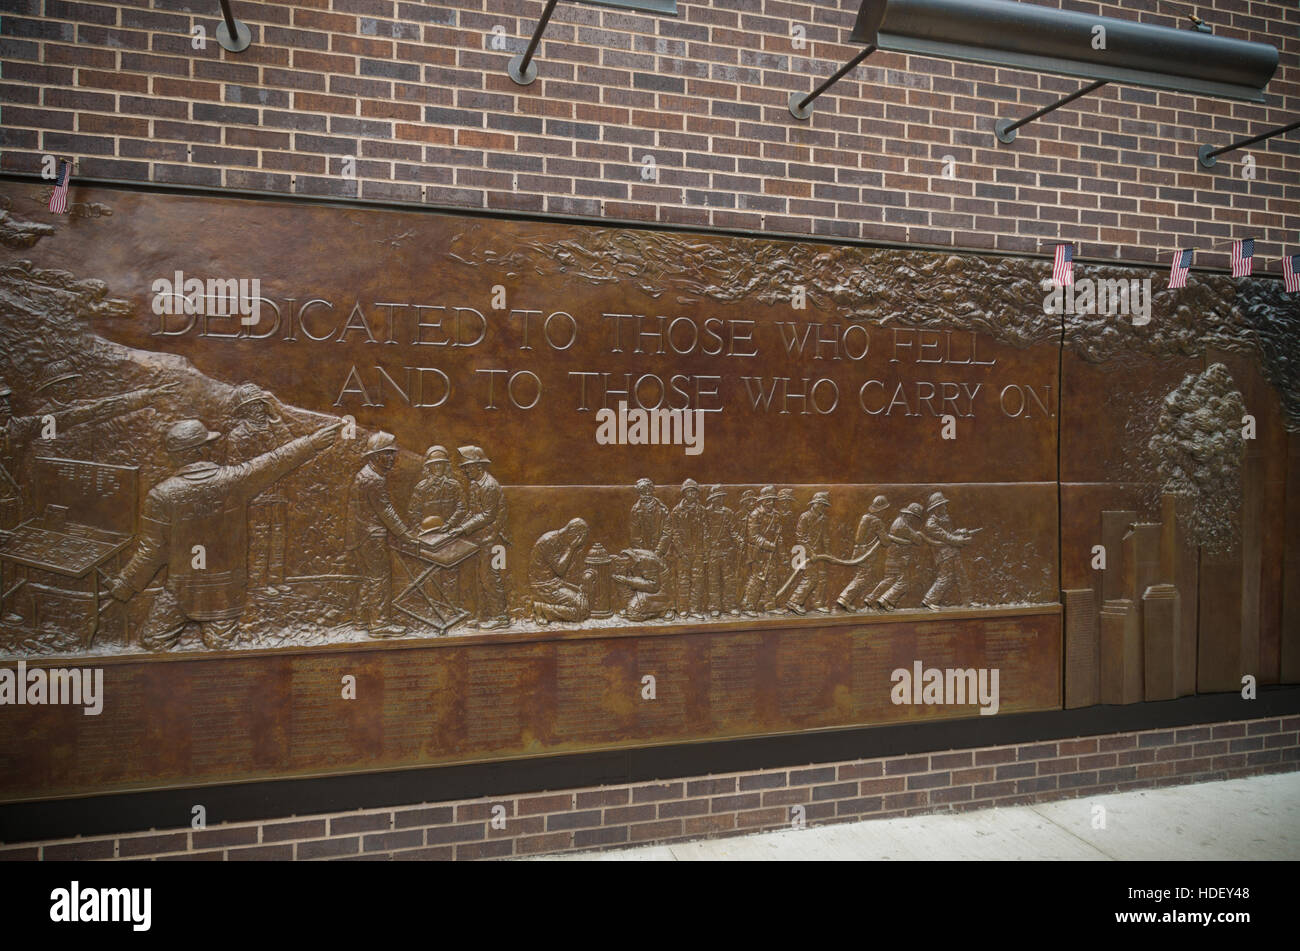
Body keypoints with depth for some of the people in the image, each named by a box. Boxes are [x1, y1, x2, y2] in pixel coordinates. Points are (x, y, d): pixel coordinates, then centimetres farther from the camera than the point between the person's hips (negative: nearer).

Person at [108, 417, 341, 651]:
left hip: (183, 587, -1)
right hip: (227, 587, 1)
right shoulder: (234, 480, -12)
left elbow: (151, 551, -5)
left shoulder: (160, 496, -12)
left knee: (153, 641, 13)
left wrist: (125, 584, 11)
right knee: (219, 644, 12)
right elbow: (276, 461, 1)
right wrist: (313, 442, 13)